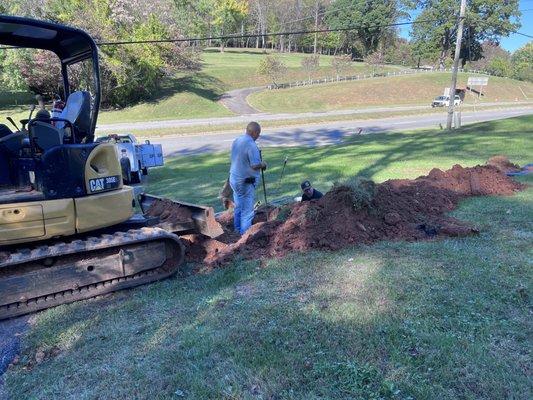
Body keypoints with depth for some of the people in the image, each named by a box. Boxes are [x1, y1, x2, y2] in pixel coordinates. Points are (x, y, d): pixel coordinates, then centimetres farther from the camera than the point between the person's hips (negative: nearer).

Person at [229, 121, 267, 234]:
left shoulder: (236, 141, 5)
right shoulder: (251, 145, -22)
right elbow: (255, 165, -27)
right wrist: (263, 164, -5)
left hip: (234, 178, 9)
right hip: (246, 183, -9)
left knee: (238, 208, 21)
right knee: (247, 211, 1)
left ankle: (238, 231, 33)